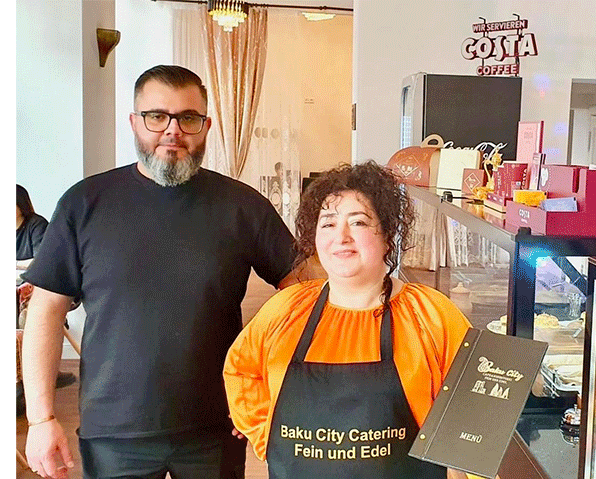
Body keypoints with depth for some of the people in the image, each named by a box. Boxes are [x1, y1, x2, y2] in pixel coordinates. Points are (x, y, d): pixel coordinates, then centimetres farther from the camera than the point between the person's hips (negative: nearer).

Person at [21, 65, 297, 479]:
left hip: (216, 430, 0)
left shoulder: (243, 206, -4)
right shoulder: (85, 203, -3)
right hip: (112, 433, 0)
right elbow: (47, 310, -1)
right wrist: (41, 417, -4)